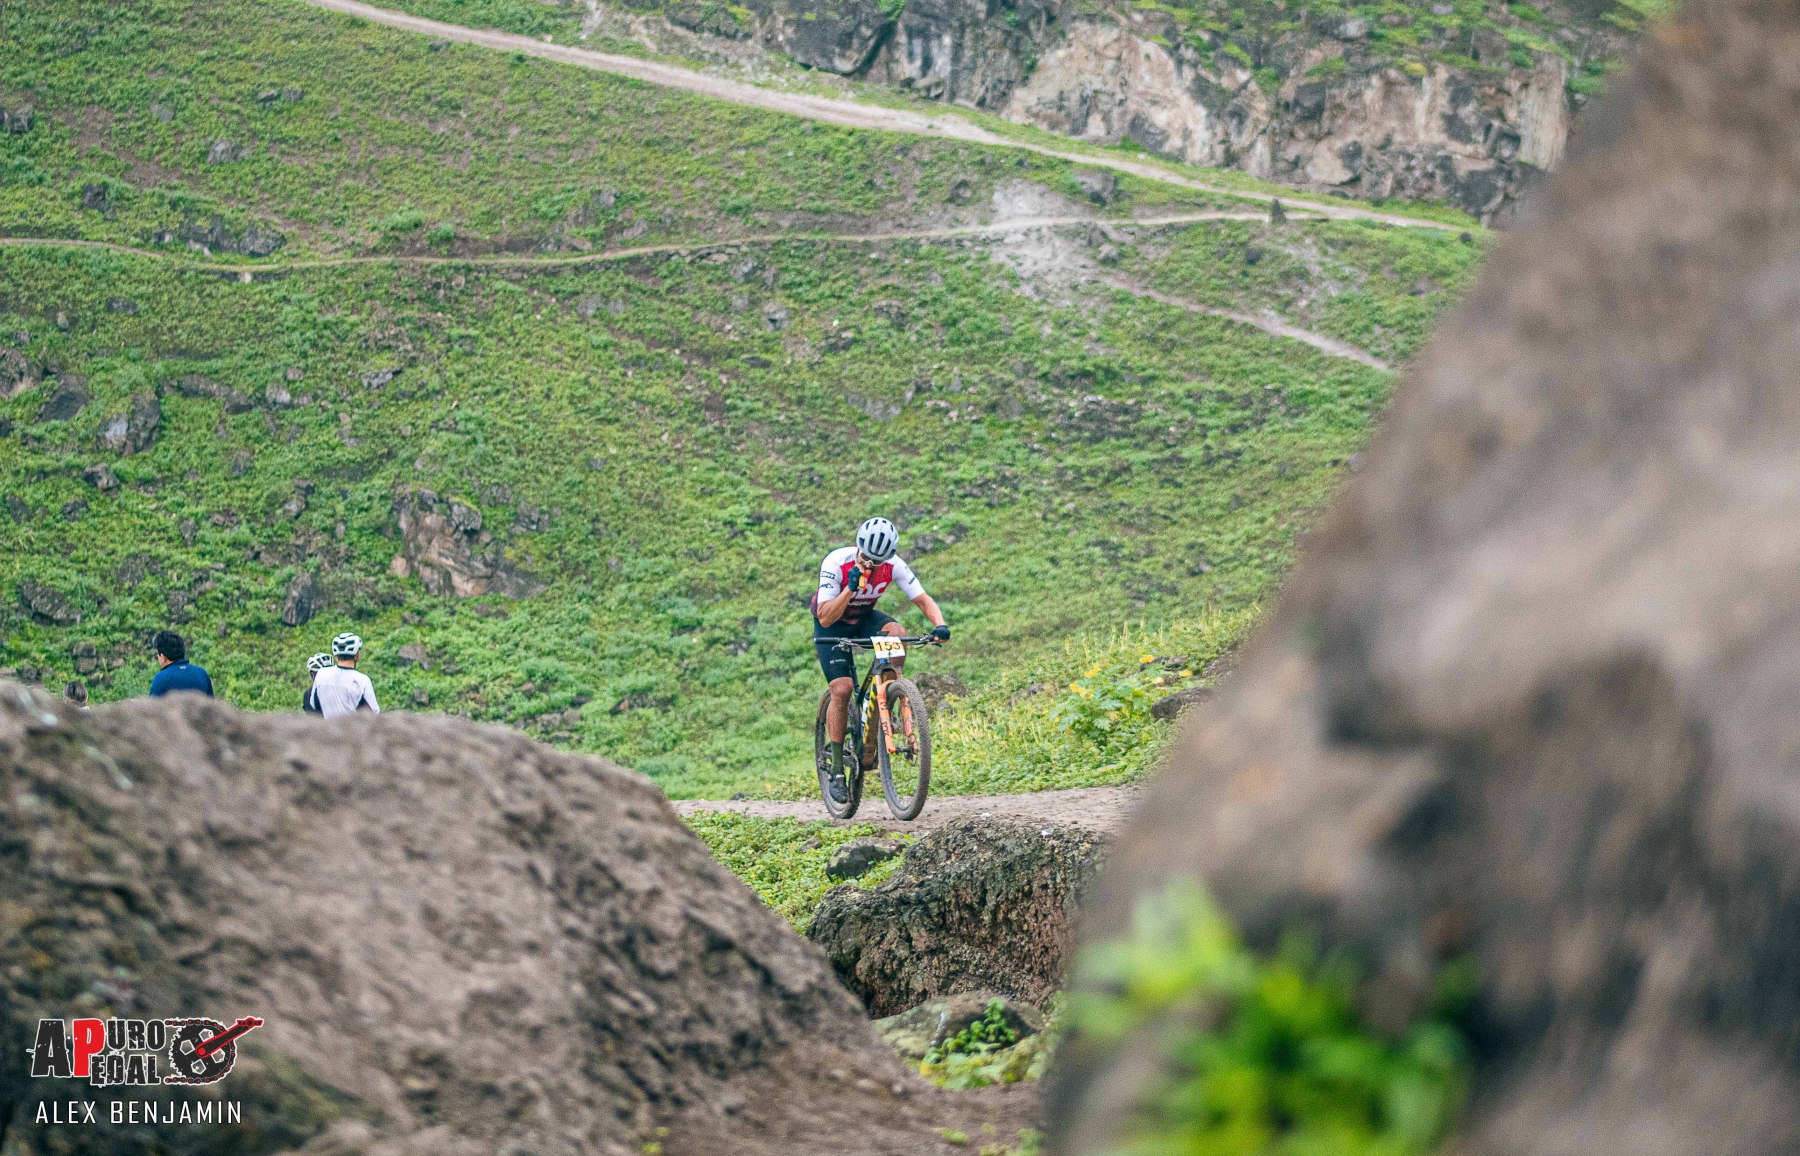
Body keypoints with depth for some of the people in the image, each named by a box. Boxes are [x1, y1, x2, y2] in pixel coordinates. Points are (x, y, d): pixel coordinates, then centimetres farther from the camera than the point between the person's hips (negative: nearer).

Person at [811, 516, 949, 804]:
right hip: (832, 625, -3)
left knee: (896, 631, -30)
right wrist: (851, 588, -46)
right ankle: (836, 771, -9)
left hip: (864, 618, 3)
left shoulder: (894, 565, -22)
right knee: (842, 688, -20)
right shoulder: (836, 563, -31)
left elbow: (923, 600, -18)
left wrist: (939, 625, -38)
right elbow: (825, 618, -33)